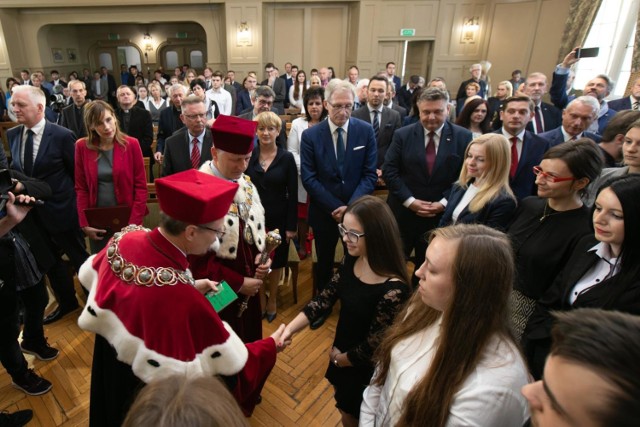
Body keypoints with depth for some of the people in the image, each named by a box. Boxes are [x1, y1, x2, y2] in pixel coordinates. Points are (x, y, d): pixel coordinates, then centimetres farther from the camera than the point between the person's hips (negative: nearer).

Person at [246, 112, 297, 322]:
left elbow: (293, 194, -6)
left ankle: (272, 299, 35)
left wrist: (291, 225, -9)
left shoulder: (287, 158, -5)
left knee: (276, 260, 13)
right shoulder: (248, 156, -1)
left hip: (278, 219, -1)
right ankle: (261, 298, 35)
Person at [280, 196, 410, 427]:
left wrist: (340, 358, -6)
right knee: (345, 408, 29)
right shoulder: (351, 260, -13)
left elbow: (373, 346, -23)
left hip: (365, 368, -5)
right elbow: (325, 297, -8)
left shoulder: (393, 290, -33)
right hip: (342, 352, 6)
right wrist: (289, 329, -19)